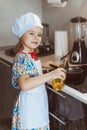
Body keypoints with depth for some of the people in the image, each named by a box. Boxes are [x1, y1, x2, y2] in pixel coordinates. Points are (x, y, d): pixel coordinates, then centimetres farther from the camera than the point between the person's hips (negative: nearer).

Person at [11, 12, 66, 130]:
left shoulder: (31, 55, 5)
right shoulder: (21, 58, -24)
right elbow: (24, 85, -38)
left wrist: (44, 65, 19)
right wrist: (50, 75, -41)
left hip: (39, 101, 9)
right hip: (30, 103, -9)